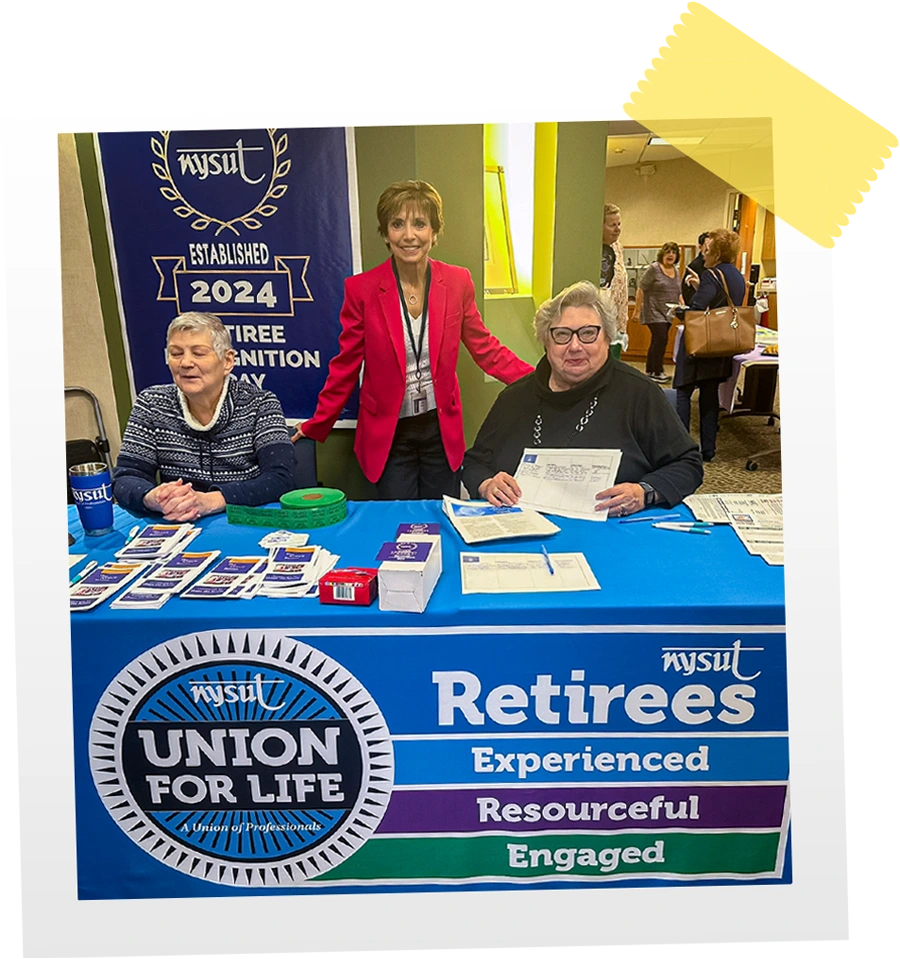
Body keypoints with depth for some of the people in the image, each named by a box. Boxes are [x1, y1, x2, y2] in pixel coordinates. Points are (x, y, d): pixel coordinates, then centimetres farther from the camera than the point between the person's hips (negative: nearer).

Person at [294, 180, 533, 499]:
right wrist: (315, 426, 1)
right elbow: (346, 365, -1)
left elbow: (485, 349, 4)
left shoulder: (458, 282, -3)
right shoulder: (361, 289, -9)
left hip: (442, 432, 2)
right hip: (388, 435, -1)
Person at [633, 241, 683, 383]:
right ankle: (657, 371, -6)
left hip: (667, 313, 7)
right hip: (654, 312, -7)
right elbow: (641, 289, -10)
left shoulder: (676, 271, 13)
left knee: (657, 340, 8)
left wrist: (683, 305, 4)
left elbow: (678, 292, 20)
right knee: (661, 338, -13)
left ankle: (650, 371, 14)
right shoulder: (653, 269, -8)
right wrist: (637, 309, -13)